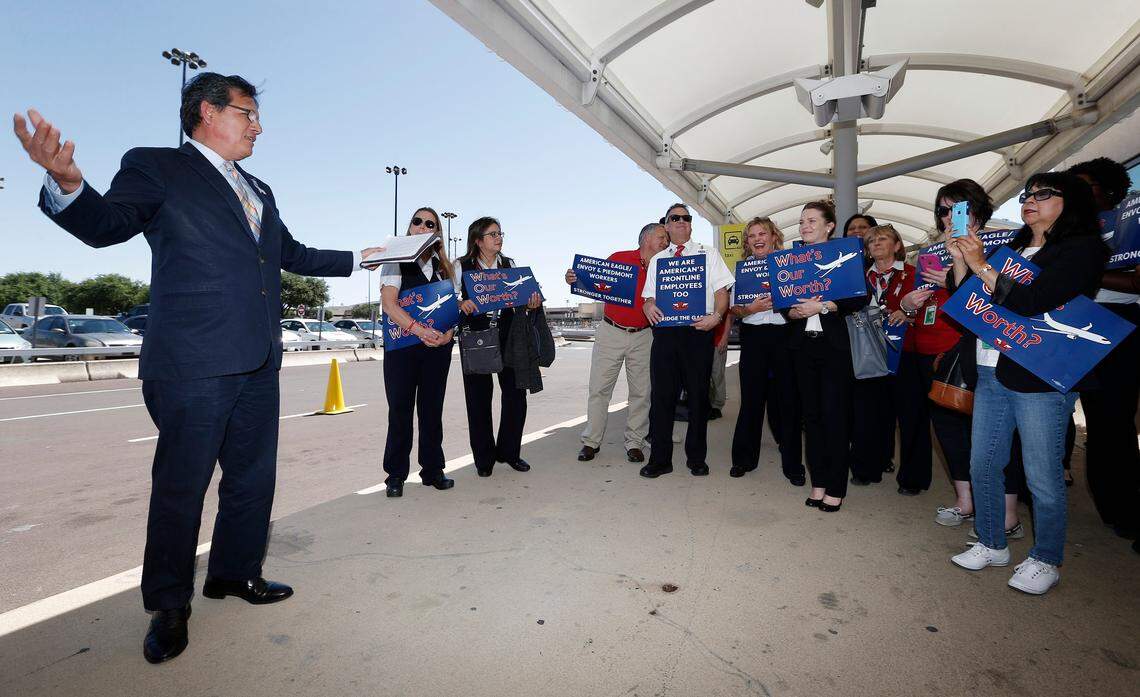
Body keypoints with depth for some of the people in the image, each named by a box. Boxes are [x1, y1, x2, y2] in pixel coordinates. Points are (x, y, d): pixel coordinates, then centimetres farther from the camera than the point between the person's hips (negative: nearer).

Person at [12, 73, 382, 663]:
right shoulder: (156, 167, 1)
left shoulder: (259, 192, 21)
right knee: (181, 485, 4)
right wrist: (67, 183, -33)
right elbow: (105, 225, -11)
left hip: (257, 363, 7)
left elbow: (292, 254, 28)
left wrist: (358, 259, 28)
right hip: (193, 363, -7)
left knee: (253, 475, 15)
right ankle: (169, 605, 24)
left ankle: (235, 572, 34)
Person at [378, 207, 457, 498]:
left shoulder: (443, 266, 14)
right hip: (401, 345, -3)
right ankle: (395, 475, 12)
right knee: (400, 410, 1)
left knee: (432, 409, 8)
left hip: (438, 346, 3)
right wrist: (418, 329, -25)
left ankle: (432, 469, 18)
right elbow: (389, 303, -11)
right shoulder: (396, 261, 2)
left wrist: (448, 332, -8)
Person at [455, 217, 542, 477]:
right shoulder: (461, 266, 2)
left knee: (516, 393, 1)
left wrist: (530, 304, -9)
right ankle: (484, 458, 20)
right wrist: (461, 305, -20)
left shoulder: (509, 264, 11)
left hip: (507, 336, 3)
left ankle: (509, 452, 21)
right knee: (479, 398, 4)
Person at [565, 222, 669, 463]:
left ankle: (635, 443, 19)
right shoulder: (618, 258, -2)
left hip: (643, 337, 3)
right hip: (611, 333, -2)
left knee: (641, 392, 6)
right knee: (599, 388, 2)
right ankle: (591, 441, 14)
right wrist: (575, 280, -15)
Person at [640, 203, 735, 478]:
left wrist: (716, 316, -16)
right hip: (664, 330, 2)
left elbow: (722, 291, 3)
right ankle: (660, 459, 12)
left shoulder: (708, 254, 12)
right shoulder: (657, 259, 19)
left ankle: (697, 458, 19)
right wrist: (649, 308, -7)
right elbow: (649, 296, 16)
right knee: (661, 395, 1)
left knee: (698, 395, 4)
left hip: (698, 329, -2)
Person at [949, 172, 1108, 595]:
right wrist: (959, 256, 3)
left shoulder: (1082, 249, -4)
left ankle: (1045, 560, 21)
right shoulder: (1010, 251, 17)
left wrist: (980, 265, -11)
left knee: (1042, 477, 3)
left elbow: (1028, 302, -18)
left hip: (1041, 378, -7)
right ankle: (992, 545, 27)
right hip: (991, 373, 7)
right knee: (982, 464, 11)